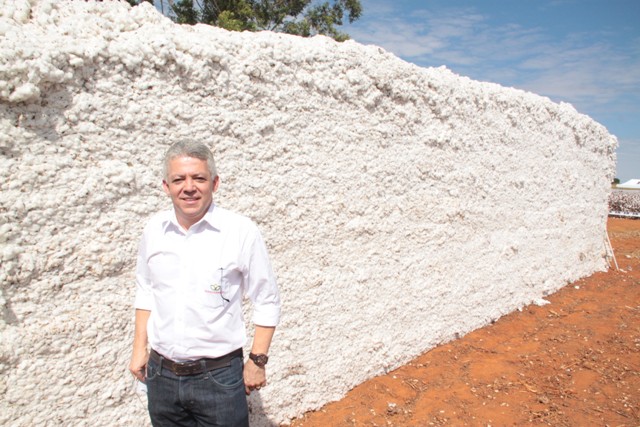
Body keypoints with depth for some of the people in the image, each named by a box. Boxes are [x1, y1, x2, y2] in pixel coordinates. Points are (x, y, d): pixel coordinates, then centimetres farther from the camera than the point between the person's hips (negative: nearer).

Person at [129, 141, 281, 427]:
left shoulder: (241, 231, -14)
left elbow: (267, 302, -7)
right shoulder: (153, 229, -1)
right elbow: (145, 292, 13)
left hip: (219, 376, -4)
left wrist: (257, 360, -6)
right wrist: (139, 348, 11)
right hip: (160, 374, 4)